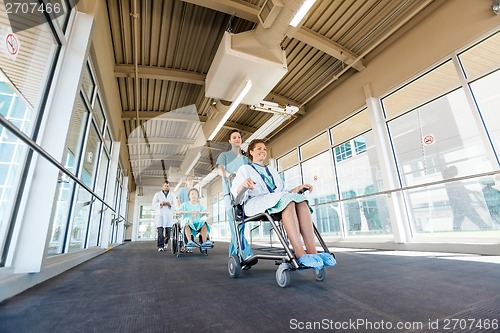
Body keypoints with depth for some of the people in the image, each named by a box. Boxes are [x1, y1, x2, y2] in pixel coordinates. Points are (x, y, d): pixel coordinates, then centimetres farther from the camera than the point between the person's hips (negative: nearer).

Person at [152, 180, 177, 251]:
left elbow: (175, 205, 9)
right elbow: (154, 204, 5)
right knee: (160, 231, -11)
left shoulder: (172, 195, 19)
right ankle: (160, 246, -6)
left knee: (168, 231, -5)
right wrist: (160, 204, -16)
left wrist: (170, 205, -13)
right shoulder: (157, 194, 17)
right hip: (159, 214, -1)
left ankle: (165, 242, 21)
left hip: (169, 215, 1)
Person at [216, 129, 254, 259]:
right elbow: (220, 170, -3)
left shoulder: (245, 158, 27)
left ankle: (233, 254, 11)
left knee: (241, 223, 1)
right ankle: (246, 254, -20)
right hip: (230, 192, -4)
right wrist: (229, 174, -26)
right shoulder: (224, 155, 15)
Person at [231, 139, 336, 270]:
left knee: (301, 200, -27)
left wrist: (297, 188, 8)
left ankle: (312, 251, -39)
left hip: (278, 200, 5)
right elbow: (235, 191, 0)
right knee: (287, 199, -35)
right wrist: (244, 185, -25)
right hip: (255, 202, -5)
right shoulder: (244, 169, 17)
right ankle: (300, 254, -44)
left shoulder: (272, 171, 34)